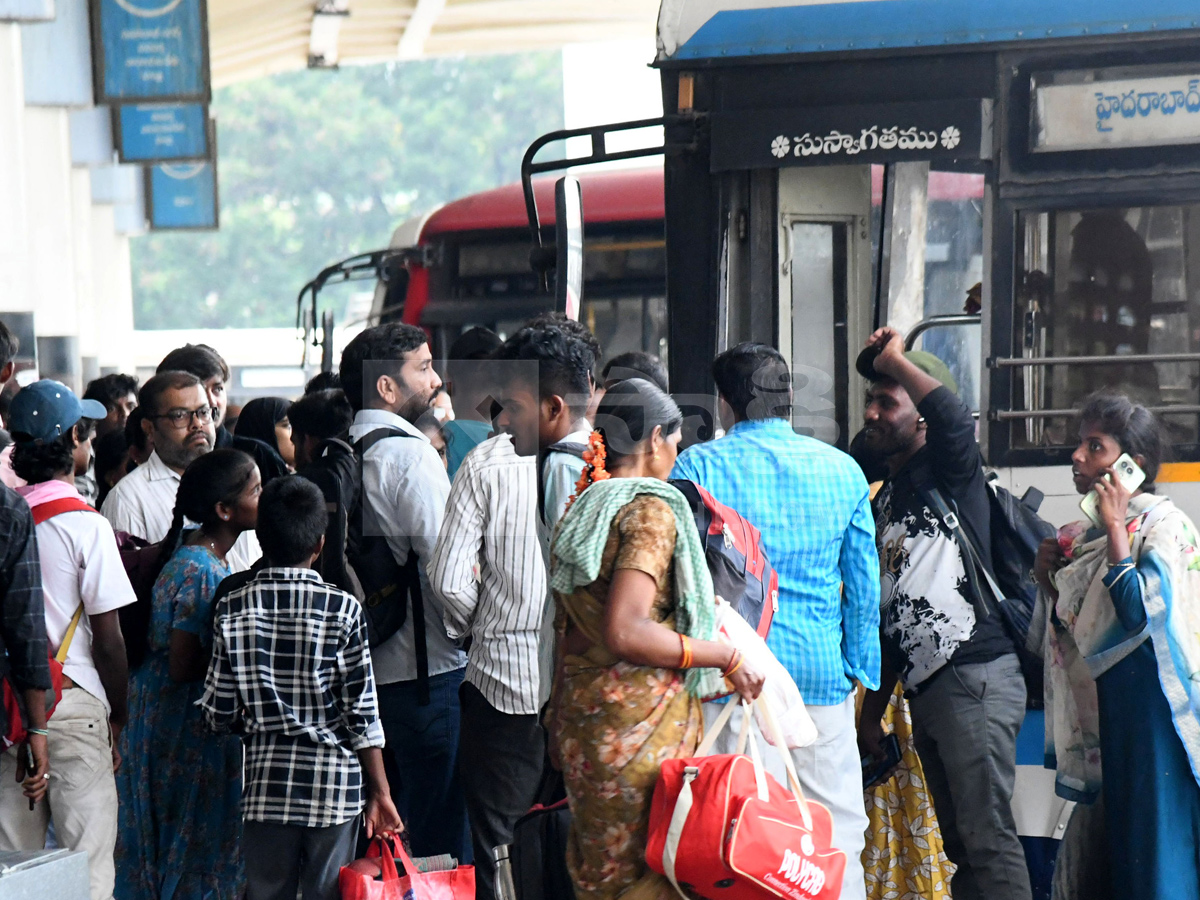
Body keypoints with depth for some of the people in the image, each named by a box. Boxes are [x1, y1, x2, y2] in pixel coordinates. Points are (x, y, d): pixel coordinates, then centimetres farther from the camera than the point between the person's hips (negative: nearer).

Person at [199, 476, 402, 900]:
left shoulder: (232, 609, -1)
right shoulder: (343, 610, -7)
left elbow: (219, 714, 1)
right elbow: (362, 713, -6)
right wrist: (380, 792, 2)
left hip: (265, 782, 2)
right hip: (334, 785, -2)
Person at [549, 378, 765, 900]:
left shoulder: (582, 509, 13)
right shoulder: (650, 510, -12)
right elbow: (626, 632, -22)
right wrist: (727, 658, -14)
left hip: (580, 716, 9)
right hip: (641, 720, -9)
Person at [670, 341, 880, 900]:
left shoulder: (698, 466, -2)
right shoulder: (842, 469, 8)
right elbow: (865, 586, 10)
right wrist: (862, 671, 16)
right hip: (823, 671, 3)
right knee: (837, 828, 7)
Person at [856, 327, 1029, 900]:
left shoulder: (950, 472, -2)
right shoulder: (885, 501, 21)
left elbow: (955, 417, -28)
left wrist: (893, 359, -14)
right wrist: (872, 714, 23)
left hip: (976, 678, -9)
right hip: (924, 690, 9)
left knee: (987, 835, -14)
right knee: (959, 842, 9)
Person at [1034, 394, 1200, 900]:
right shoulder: (1083, 535, 12)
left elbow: (1143, 613, -25)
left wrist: (1115, 528, -20)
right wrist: (1048, 583, 2)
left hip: (1147, 703, -8)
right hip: (1097, 707, 8)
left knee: (1154, 846, -4)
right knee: (1108, 841, 10)